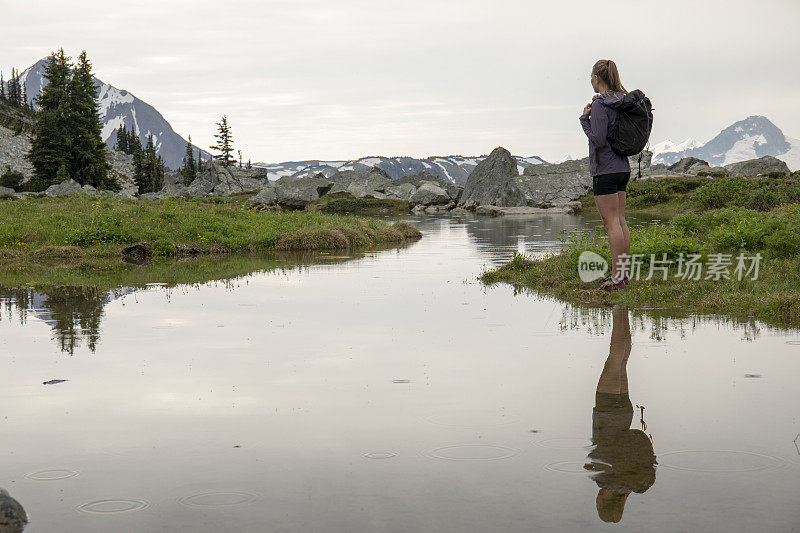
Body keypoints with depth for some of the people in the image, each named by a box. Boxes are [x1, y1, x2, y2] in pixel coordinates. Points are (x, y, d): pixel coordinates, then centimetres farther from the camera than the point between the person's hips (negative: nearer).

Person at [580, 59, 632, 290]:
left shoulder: (600, 106, -15)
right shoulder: (622, 102, 10)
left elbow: (598, 140, -19)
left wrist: (585, 118, -7)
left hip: (605, 169, -9)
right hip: (623, 167, 9)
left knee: (611, 222, -7)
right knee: (620, 220, 11)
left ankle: (617, 276, -7)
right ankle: (623, 271, 14)